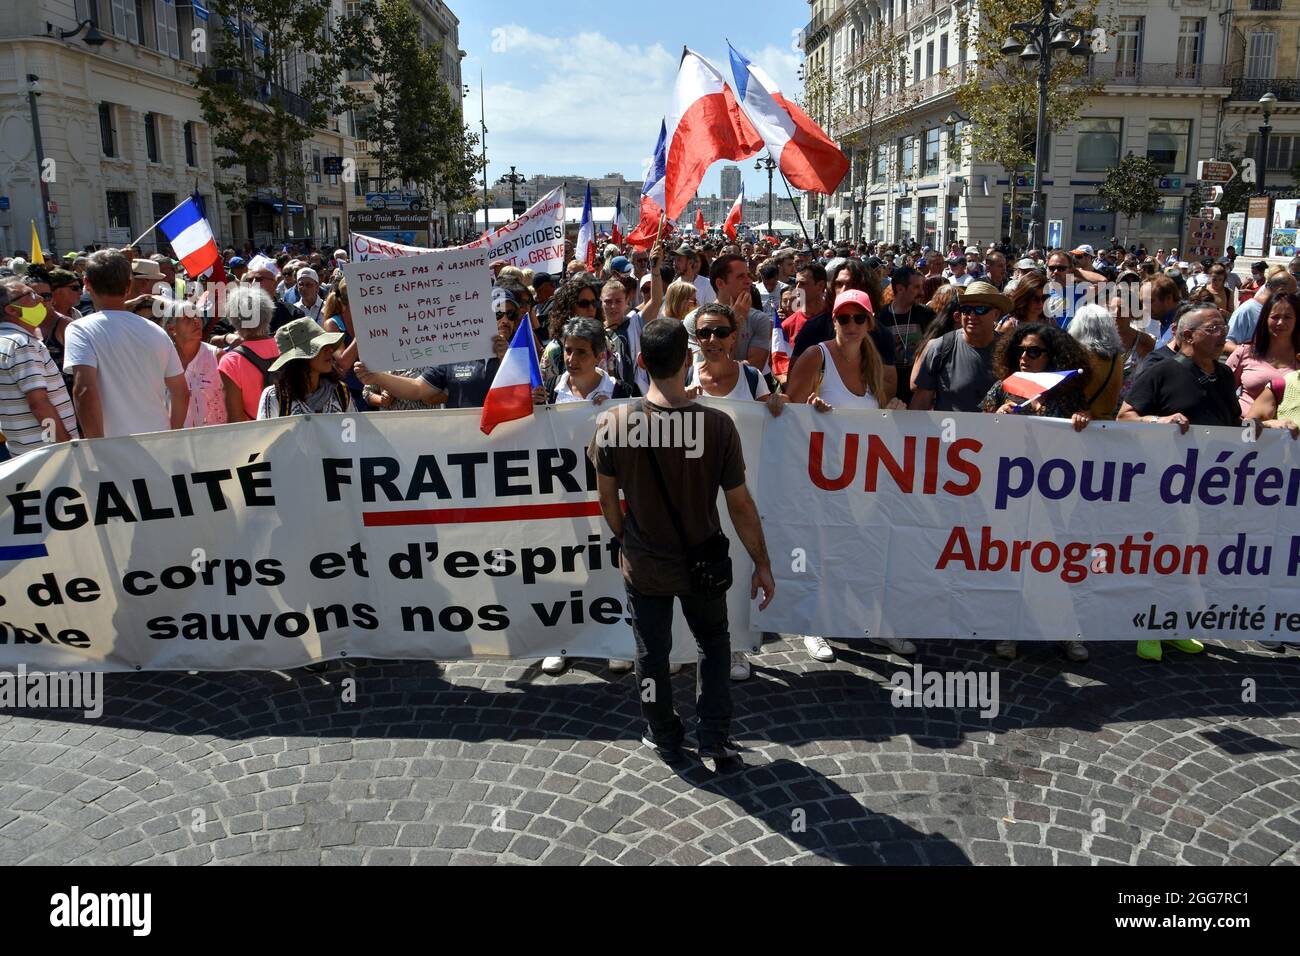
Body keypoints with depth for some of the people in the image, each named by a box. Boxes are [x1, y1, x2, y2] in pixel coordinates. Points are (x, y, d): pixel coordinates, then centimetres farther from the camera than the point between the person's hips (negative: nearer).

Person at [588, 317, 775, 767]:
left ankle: (665, 739, 39)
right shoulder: (717, 424, -21)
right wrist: (762, 564, 0)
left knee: (652, 654, 20)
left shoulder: (613, 423, -18)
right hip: (702, 563, 0)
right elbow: (740, 505, -14)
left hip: (644, 565, 0)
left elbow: (607, 499, -6)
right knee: (714, 644, 25)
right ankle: (715, 739, 27)